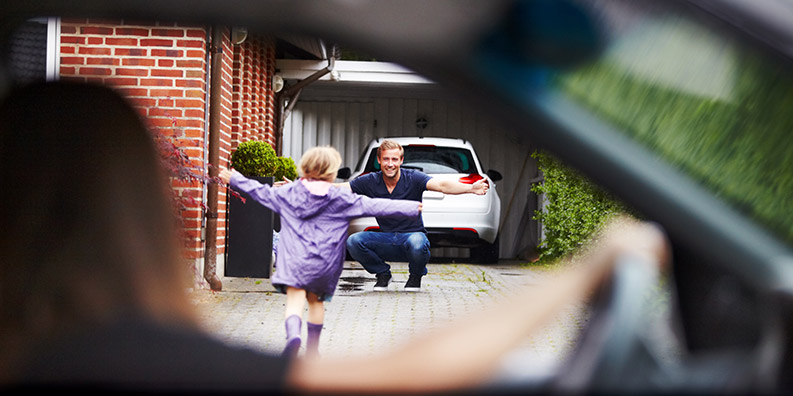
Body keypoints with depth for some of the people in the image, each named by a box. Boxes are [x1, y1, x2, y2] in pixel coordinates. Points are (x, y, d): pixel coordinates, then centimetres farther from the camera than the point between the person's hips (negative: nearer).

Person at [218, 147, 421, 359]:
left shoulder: (288, 194, 6)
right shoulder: (341, 198, 0)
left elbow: (261, 192, 17)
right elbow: (374, 206, -1)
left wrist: (234, 179, 34)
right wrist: (412, 208, 2)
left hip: (294, 259, -1)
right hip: (324, 261, 1)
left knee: (295, 301, -10)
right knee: (315, 301, 17)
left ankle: (293, 334, -39)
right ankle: (312, 349, 26)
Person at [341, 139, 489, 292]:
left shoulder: (413, 178, -10)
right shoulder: (370, 181, -2)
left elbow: (441, 185, -25)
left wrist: (471, 188, -41)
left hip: (413, 234, -3)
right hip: (386, 239, 3)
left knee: (416, 243, -39)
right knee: (353, 241, -24)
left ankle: (416, 276, -1)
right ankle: (383, 274, 6)